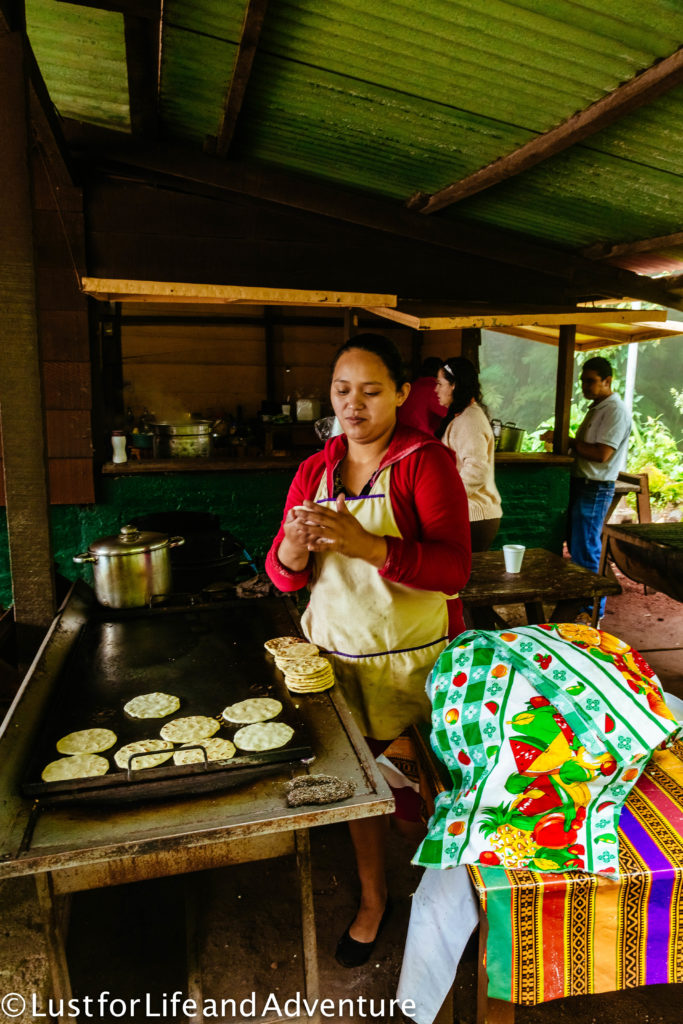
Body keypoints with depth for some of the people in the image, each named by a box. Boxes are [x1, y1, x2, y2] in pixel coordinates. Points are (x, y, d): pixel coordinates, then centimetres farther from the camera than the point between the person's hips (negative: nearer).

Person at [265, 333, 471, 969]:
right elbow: (284, 576, 2)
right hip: (335, 652, 4)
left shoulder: (426, 462, -11)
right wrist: (294, 543, -22)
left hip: (410, 659, -4)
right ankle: (372, 898, 39)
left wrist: (365, 544, -34)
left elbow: (454, 570, -21)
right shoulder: (314, 471, 4)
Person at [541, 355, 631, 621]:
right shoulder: (596, 407, 16)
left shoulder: (615, 410, -14)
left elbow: (601, 453, -23)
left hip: (595, 489, -9)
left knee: (585, 551, -4)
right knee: (576, 546, 15)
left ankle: (593, 609, 8)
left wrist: (567, 441, -15)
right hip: (580, 483, 10)